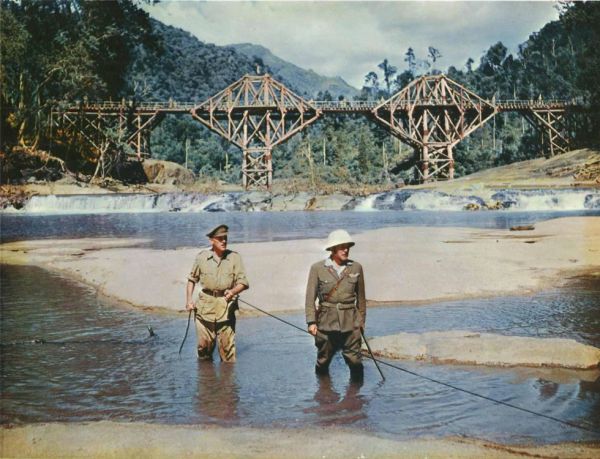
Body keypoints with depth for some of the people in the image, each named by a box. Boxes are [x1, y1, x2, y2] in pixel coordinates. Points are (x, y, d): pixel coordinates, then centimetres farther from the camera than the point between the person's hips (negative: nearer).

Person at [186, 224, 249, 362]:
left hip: (226, 305, -1)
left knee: (227, 344, -3)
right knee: (204, 343, 5)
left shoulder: (234, 257, 1)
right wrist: (189, 300, 7)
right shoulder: (202, 257, 5)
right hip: (205, 305, 1)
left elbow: (243, 283, 0)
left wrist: (233, 291, -20)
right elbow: (192, 279, 17)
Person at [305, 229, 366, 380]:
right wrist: (311, 321, -9)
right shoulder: (318, 268, -2)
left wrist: (362, 320, 15)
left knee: (355, 359, -4)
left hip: (350, 322, 1)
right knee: (323, 360, 10)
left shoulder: (356, 268, 3)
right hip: (326, 322, -1)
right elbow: (310, 297, -2)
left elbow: (361, 297, 11)